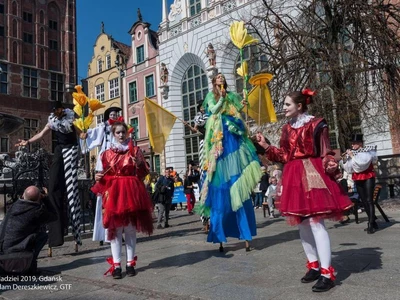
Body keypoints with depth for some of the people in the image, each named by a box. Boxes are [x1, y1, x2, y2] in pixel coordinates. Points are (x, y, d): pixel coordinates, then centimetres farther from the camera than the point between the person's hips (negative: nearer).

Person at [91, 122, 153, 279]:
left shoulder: (135, 150, 8)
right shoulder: (107, 153, 11)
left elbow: (143, 173, 5)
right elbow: (104, 176, 14)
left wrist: (139, 164, -14)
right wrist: (98, 177, -7)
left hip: (131, 192, 0)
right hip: (113, 193, 1)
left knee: (131, 229, 4)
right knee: (115, 229, -1)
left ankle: (130, 263, 13)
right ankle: (116, 265, 6)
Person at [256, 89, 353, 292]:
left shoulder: (316, 124, -4)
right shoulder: (287, 129, 14)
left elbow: (326, 153, -5)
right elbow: (285, 156, 13)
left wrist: (330, 165, -23)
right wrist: (266, 146, 10)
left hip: (312, 174, -7)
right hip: (294, 177, 7)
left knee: (315, 223, -10)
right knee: (302, 224, 10)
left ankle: (327, 273, -2)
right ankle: (314, 266, 24)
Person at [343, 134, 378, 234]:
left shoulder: (367, 152, -6)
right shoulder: (351, 153, 8)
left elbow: (361, 163, -22)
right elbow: (349, 168, 3)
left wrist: (351, 156, -17)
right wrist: (345, 159, -9)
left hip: (368, 178, -6)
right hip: (357, 180, 6)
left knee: (369, 201, -10)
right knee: (364, 201, 9)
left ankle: (371, 225, -11)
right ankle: (373, 222, 19)